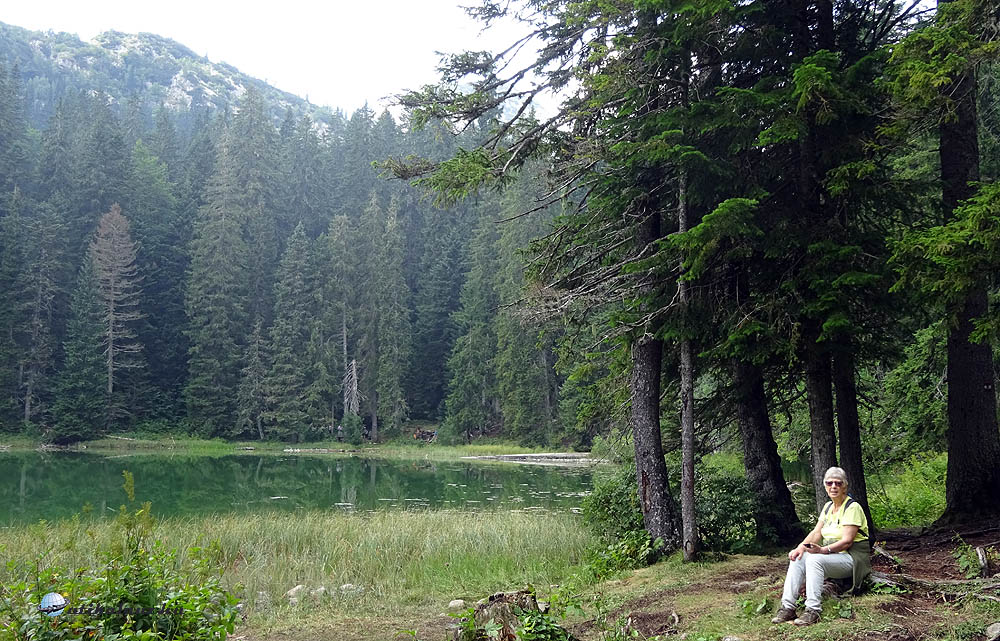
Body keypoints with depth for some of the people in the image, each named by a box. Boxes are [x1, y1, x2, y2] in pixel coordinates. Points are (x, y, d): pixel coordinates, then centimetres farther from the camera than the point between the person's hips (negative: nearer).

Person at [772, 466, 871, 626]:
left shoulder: (852, 507, -12)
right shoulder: (828, 506, 13)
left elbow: (847, 541, -20)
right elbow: (816, 532, 5)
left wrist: (823, 550, -33)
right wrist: (801, 546, -15)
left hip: (852, 557, -8)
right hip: (832, 554, 8)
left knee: (814, 559, -32)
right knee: (797, 558, -15)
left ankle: (812, 611, -34)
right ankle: (787, 608, -21)